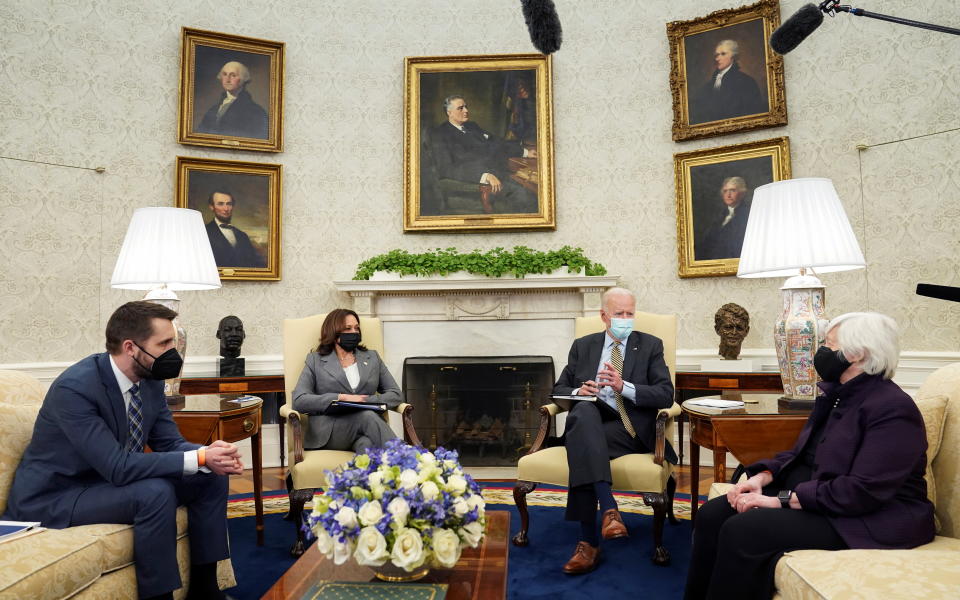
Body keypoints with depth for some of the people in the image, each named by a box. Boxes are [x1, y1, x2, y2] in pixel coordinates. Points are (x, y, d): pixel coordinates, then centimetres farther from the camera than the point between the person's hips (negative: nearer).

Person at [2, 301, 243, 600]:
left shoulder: (150, 380, -5)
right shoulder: (74, 387, -28)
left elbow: (170, 443, -3)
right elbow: (118, 466, -33)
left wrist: (210, 453, -25)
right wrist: (199, 459, -33)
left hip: (112, 479, 8)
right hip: (55, 496, -8)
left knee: (211, 478, -5)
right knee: (155, 493, -32)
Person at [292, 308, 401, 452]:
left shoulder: (372, 357, 21)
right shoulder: (315, 360, 14)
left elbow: (395, 394, 15)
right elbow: (299, 400, 1)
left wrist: (368, 401, -6)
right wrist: (342, 397, -10)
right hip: (329, 431, -2)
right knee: (368, 416, -35)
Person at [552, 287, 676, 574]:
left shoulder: (650, 346, 11)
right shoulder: (583, 346, 17)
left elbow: (666, 395, -1)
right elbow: (559, 389, 16)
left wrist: (625, 387, -18)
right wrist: (577, 392, -9)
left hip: (631, 428, -2)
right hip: (588, 422, 2)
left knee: (582, 451, -33)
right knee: (585, 410, -36)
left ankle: (588, 542, -28)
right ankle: (609, 509, -43)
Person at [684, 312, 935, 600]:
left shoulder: (892, 408, -18)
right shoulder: (834, 394, 11)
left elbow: (863, 492, -26)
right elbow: (800, 453, 15)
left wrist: (781, 500, -23)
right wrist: (761, 478, -4)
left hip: (866, 518, -9)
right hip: (812, 494, 9)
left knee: (742, 530, -26)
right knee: (712, 515, -7)